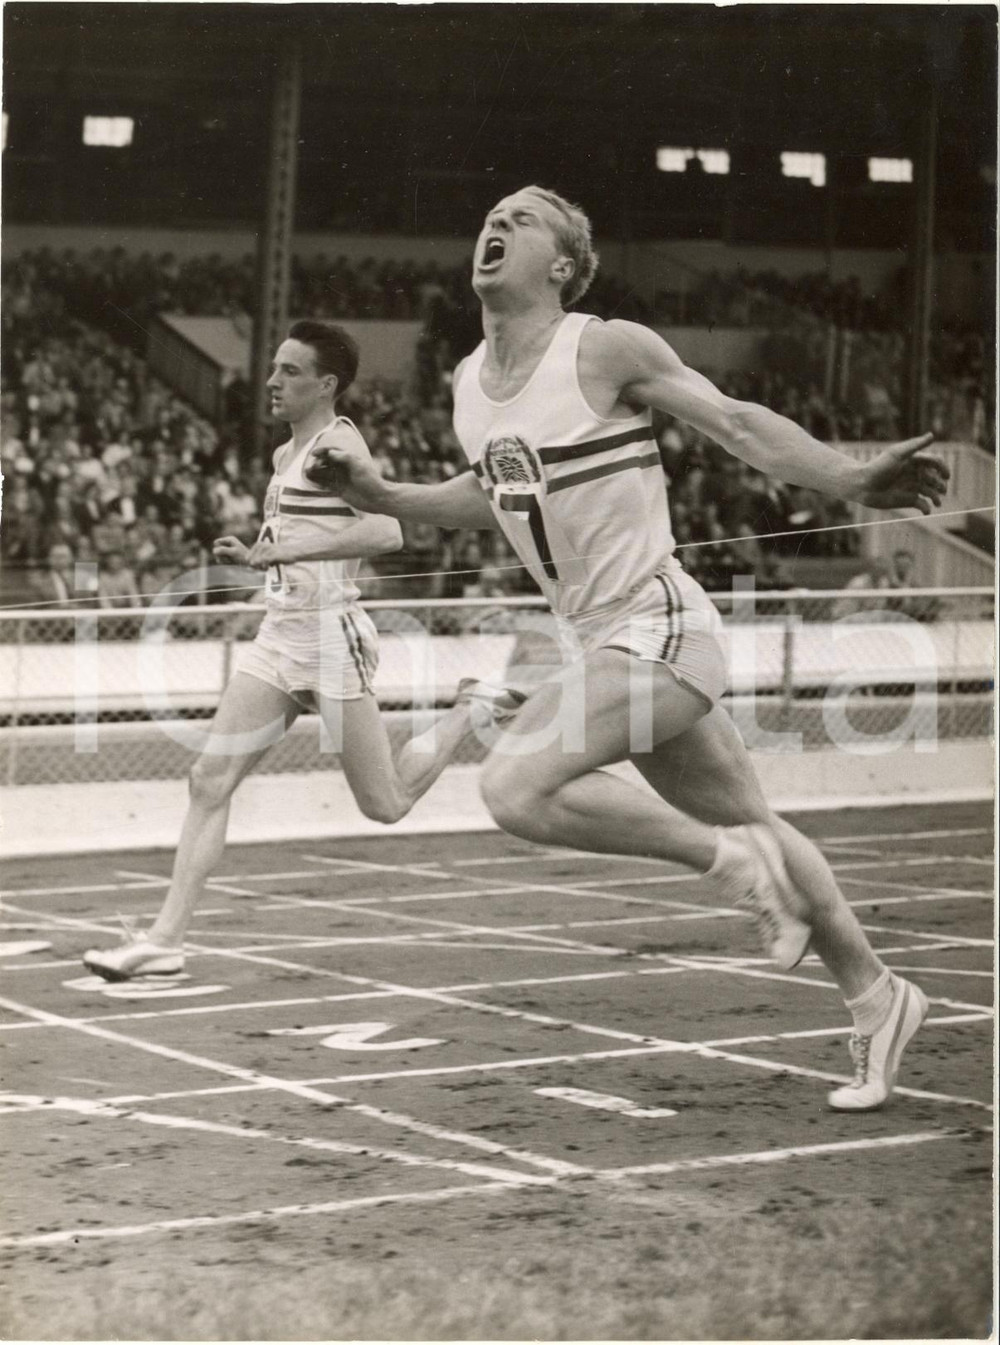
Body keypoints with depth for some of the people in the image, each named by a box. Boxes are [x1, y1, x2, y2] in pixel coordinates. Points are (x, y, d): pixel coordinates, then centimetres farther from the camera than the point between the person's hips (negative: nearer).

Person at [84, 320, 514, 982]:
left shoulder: (335, 443, -12)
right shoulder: (288, 453, 15)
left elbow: (385, 532, -28)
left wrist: (276, 551, -29)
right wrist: (256, 554, 16)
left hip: (330, 636, -8)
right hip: (279, 635, 8)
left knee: (386, 805, 2)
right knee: (210, 780, -3)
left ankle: (473, 710, 25)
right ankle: (167, 939, -4)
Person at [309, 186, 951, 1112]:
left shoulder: (605, 348, -11)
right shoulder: (469, 383, 10)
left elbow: (736, 423, -9)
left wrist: (851, 481, -20)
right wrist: (379, 496, 14)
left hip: (653, 625, -8)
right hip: (593, 639, 8)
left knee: (515, 786, -23)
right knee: (750, 827, 15)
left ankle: (729, 860, -8)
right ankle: (875, 998, 29)